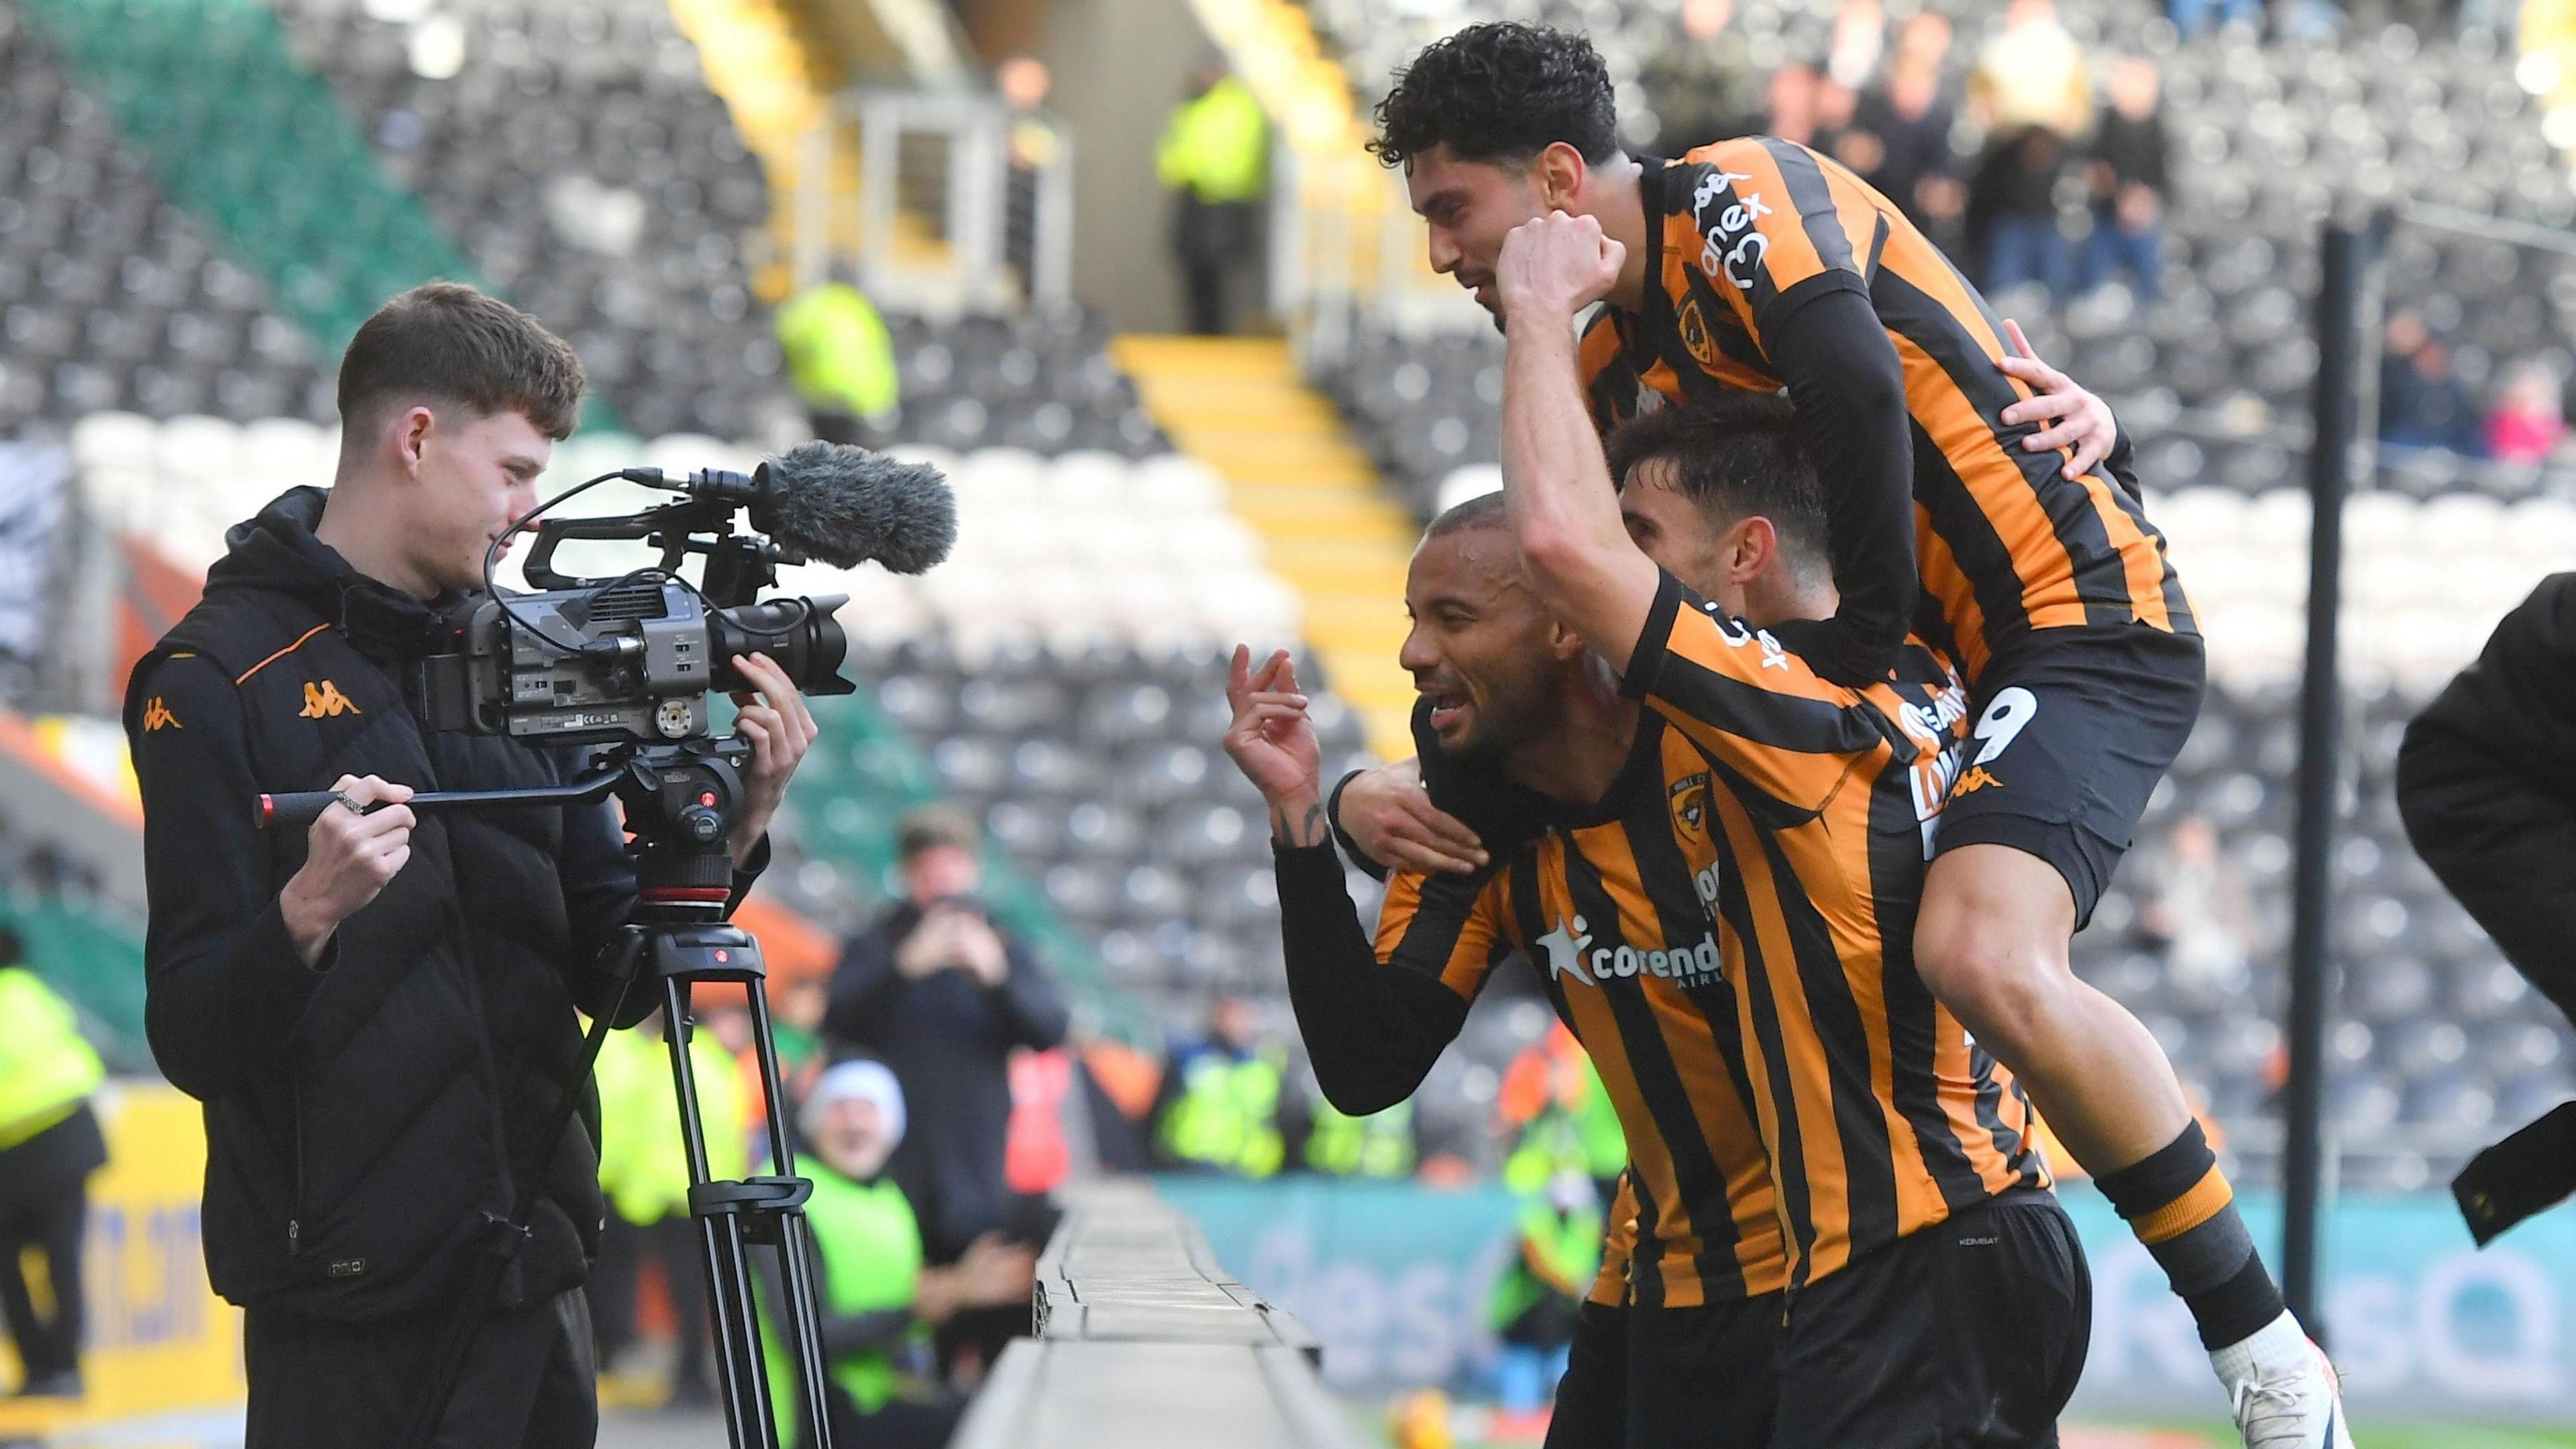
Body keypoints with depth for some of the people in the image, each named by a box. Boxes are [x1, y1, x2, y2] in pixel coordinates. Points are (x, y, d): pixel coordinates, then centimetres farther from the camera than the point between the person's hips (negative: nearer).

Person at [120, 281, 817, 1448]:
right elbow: (193, 1042, -12)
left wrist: (730, 834, -2)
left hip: (533, 1278, 6)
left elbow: (613, 984, 13)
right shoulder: (219, 681, -7)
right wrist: (308, 913, -30)